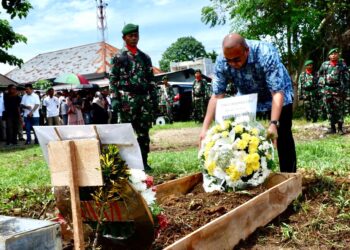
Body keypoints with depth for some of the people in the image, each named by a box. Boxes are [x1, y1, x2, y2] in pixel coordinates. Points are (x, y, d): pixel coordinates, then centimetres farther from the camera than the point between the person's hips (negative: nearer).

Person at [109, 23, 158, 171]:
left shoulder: (145, 57, 17)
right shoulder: (118, 57, 3)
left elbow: (151, 80, 16)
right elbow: (113, 80, -2)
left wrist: (154, 99, 9)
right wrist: (114, 99, -12)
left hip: (145, 98, 4)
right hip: (127, 98, -4)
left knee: (144, 132, 6)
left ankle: (143, 162, 15)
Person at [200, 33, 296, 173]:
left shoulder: (266, 54, -37)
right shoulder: (221, 62, -27)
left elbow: (277, 93, -38)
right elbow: (217, 96, -23)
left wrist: (273, 124, -50)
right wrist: (205, 128, -31)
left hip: (277, 93, -3)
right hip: (247, 97, 3)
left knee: (282, 136, -7)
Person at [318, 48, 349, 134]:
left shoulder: (342, 65, 3)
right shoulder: (324, 64, 7)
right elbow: (320, 75, 20)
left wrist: (344, 88, -6)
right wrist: (322, 84, 10)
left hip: (338, 89, -2)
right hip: (327, 90, 2)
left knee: (339, 109, -1)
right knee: (329, 109, 5)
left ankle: (340, 127, 6)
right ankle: (332, 127, 11)